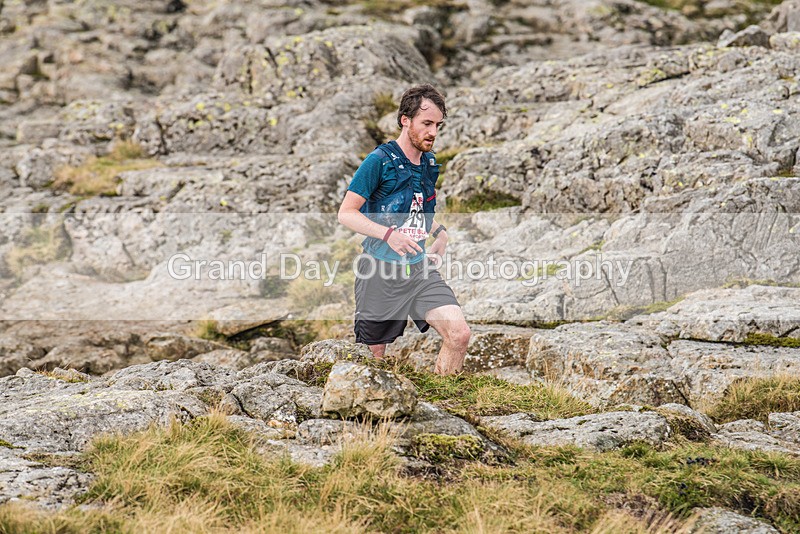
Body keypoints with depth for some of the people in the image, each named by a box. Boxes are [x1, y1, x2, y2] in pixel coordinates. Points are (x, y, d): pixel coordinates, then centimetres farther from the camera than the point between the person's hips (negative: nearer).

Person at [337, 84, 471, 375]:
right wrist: (389, 234, -26)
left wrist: (439, 231, 9)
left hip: (420, 269, 5)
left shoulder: (429, 163, 10)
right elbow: (346, 213, -13)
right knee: (374, 354, 6)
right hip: (380, 272, -5)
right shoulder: (379, 160, -11)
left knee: (459, 334, -13)